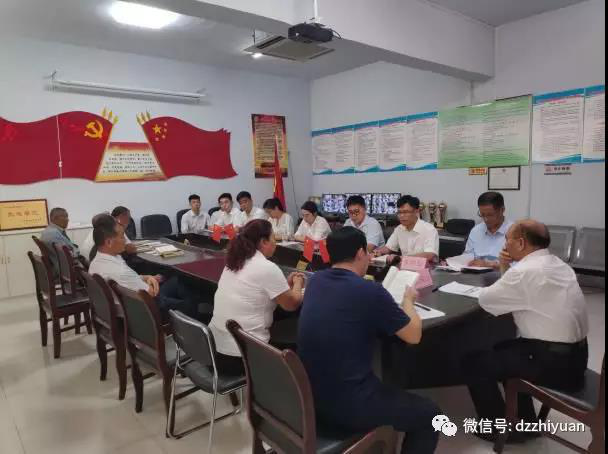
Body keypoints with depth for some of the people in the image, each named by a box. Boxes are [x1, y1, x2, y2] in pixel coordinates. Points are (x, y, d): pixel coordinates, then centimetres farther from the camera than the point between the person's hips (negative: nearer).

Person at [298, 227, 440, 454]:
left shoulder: (315, 281, 0)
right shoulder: (370, 291, -20)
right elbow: (414, 335, -4)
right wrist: (408, 301, 13)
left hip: (310, 395, 7)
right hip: (347, 406, -7)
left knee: (383, 386, 34)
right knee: (429, 414, 15)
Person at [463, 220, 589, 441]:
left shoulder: (525, 271, -22)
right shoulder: (557, 264, 8)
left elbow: (485, 299, -11)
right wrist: (506, 269, 4)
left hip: (552, 362, -9)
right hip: (574, 355, 9)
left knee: (474, 362, 1)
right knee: (503, 348, 28)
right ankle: (525, 421, 34)